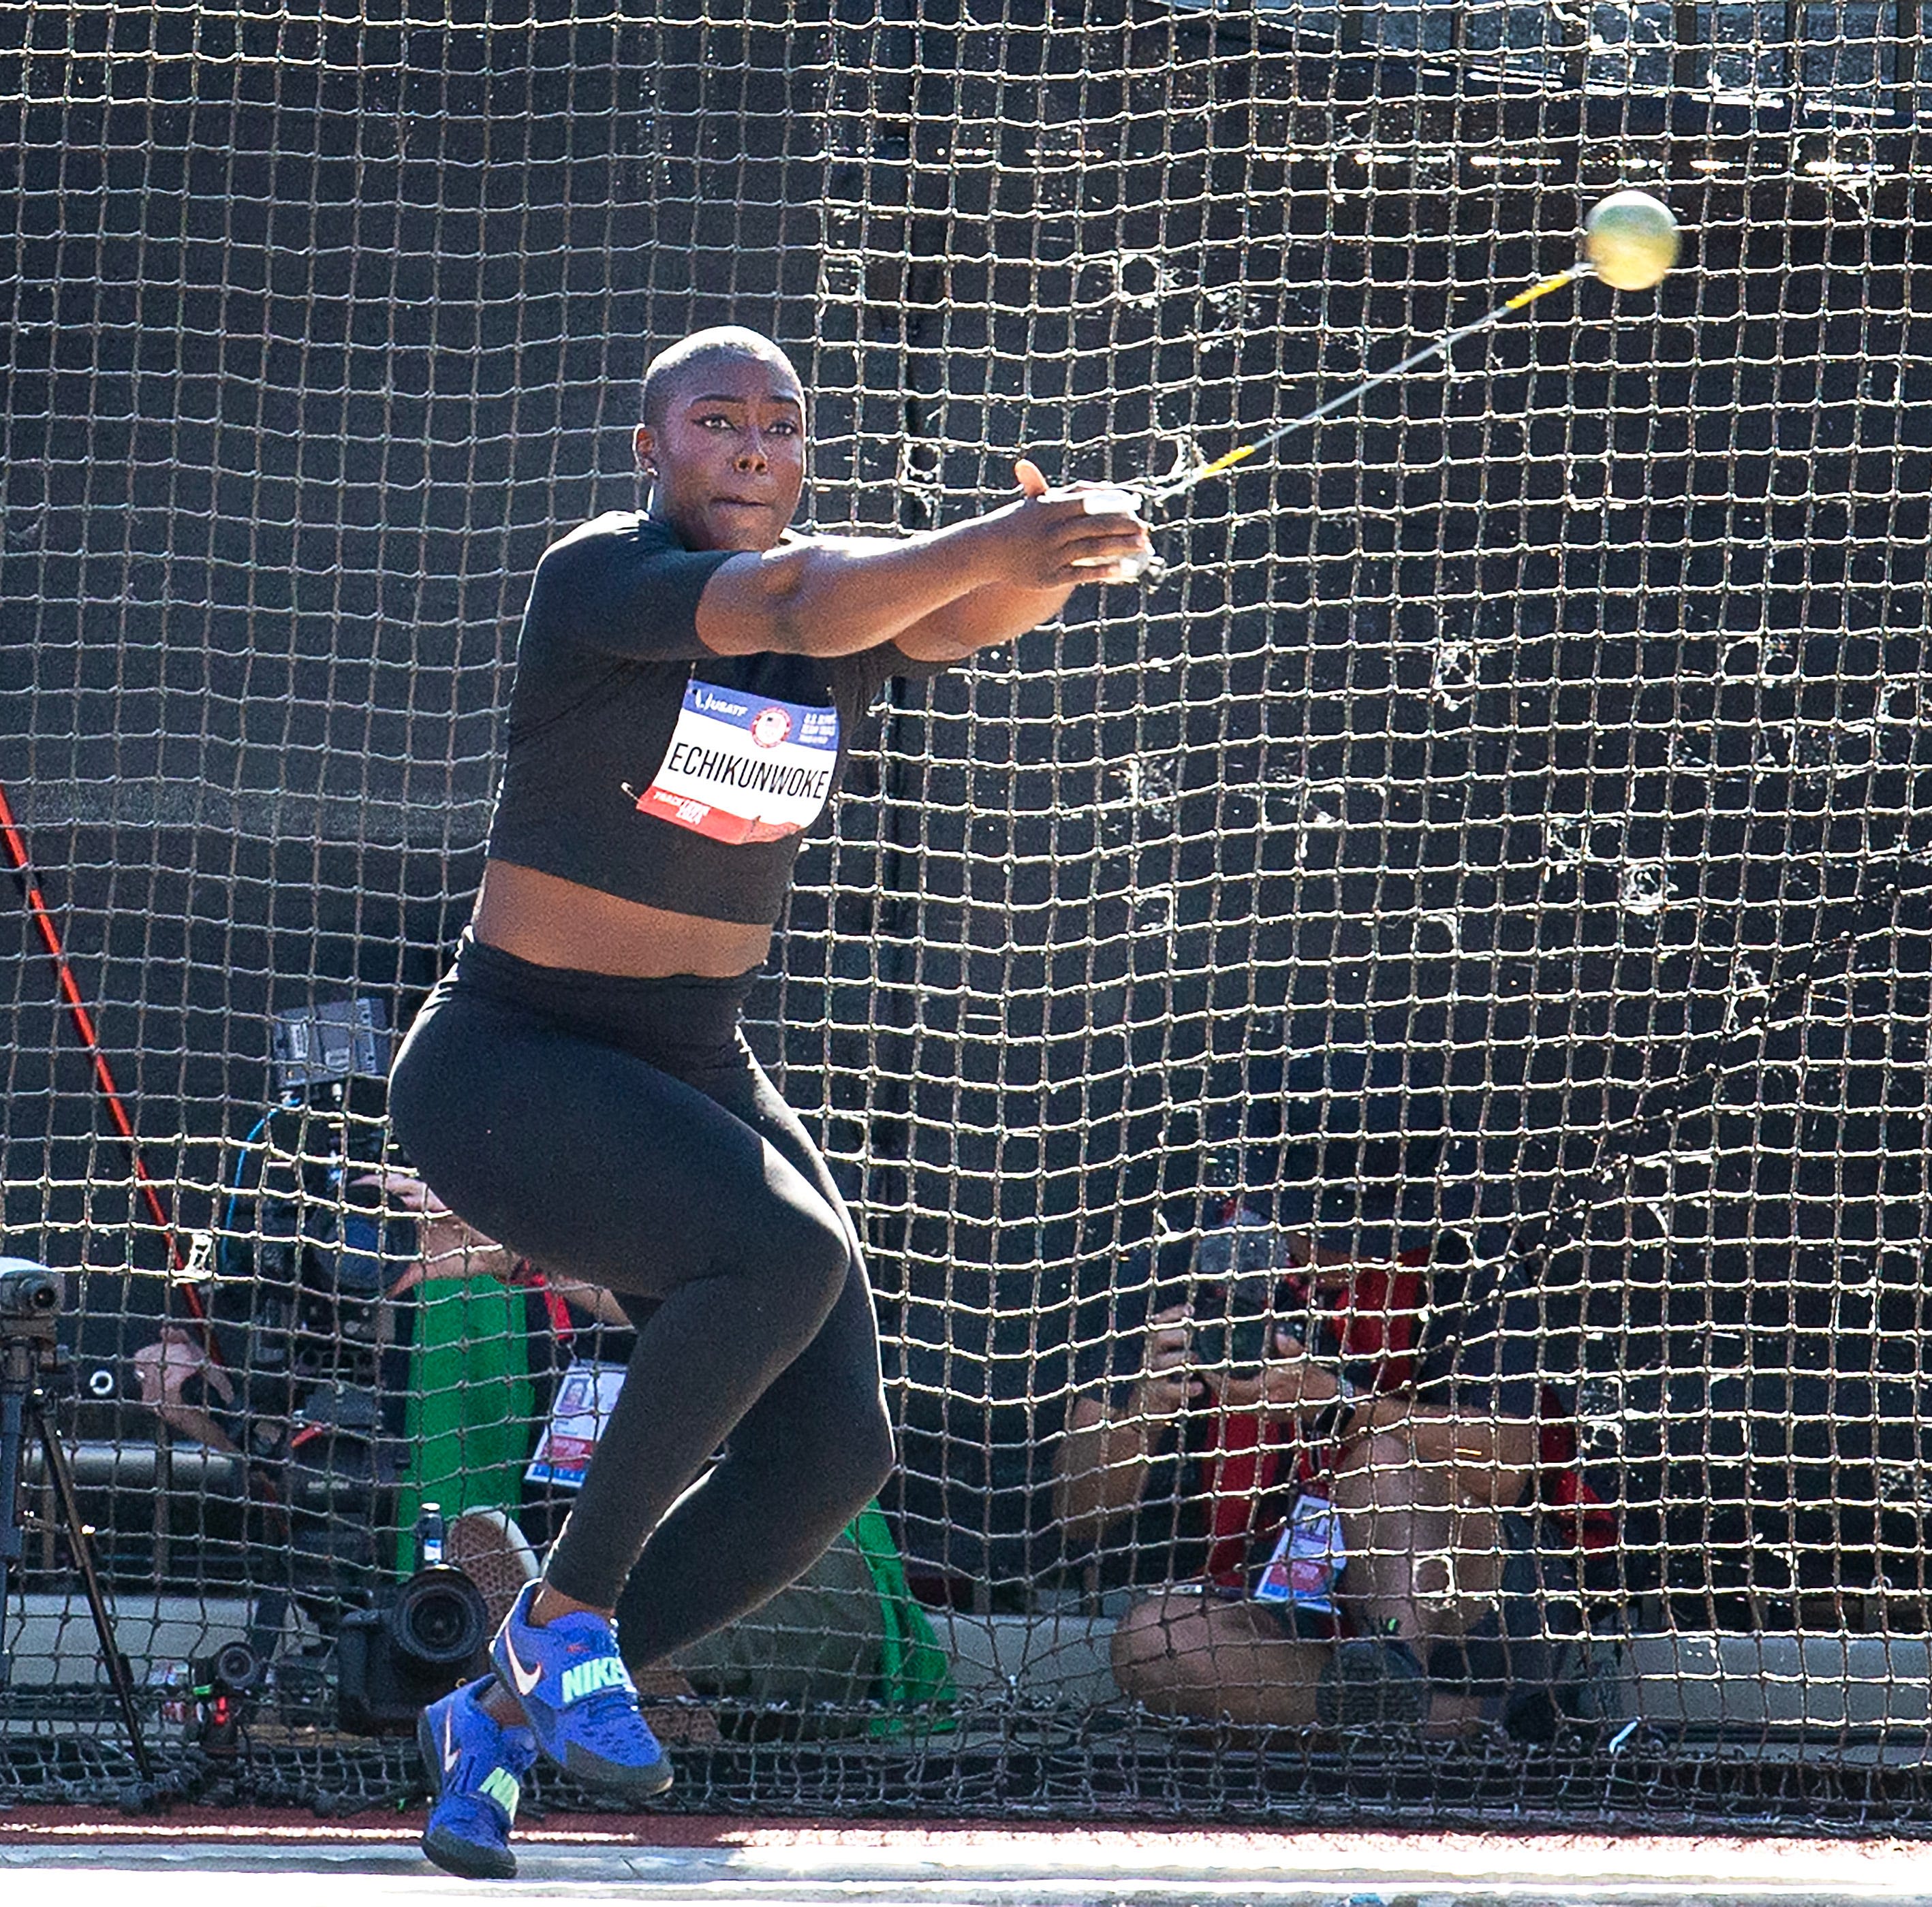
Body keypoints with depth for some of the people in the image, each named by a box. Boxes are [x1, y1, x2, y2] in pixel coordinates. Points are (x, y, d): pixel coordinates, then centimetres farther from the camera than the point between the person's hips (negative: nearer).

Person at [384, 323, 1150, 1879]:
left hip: (699, 1073, 7)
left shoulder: (863, 597, 2)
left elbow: (974, 616, -20)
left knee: (833, 1451, -2)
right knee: (787, 1257, -31)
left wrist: (1059, 558, -45)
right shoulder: (598, 579, -16)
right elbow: (794, 607, -35)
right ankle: (569, 1614, -15)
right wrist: (997, 539, -51)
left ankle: (503, 1712, 14)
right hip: (511, 1060, -7)